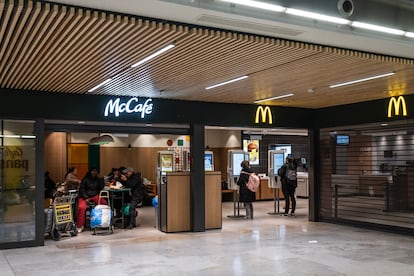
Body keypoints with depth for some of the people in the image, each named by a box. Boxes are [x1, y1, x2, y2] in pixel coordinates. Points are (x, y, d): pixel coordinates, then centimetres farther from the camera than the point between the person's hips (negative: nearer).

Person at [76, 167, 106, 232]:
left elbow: (101, 188, 3)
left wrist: (100, 179, -2)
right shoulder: (85, 180, 7)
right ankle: (80, 226, -21)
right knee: (81, 207, -32)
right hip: (85, 196, -2)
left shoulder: (98, 179, 15)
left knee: (104, 203, -28)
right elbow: (82, 189, 1)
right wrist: (86, 198, -11)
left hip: (95, 196, 2)